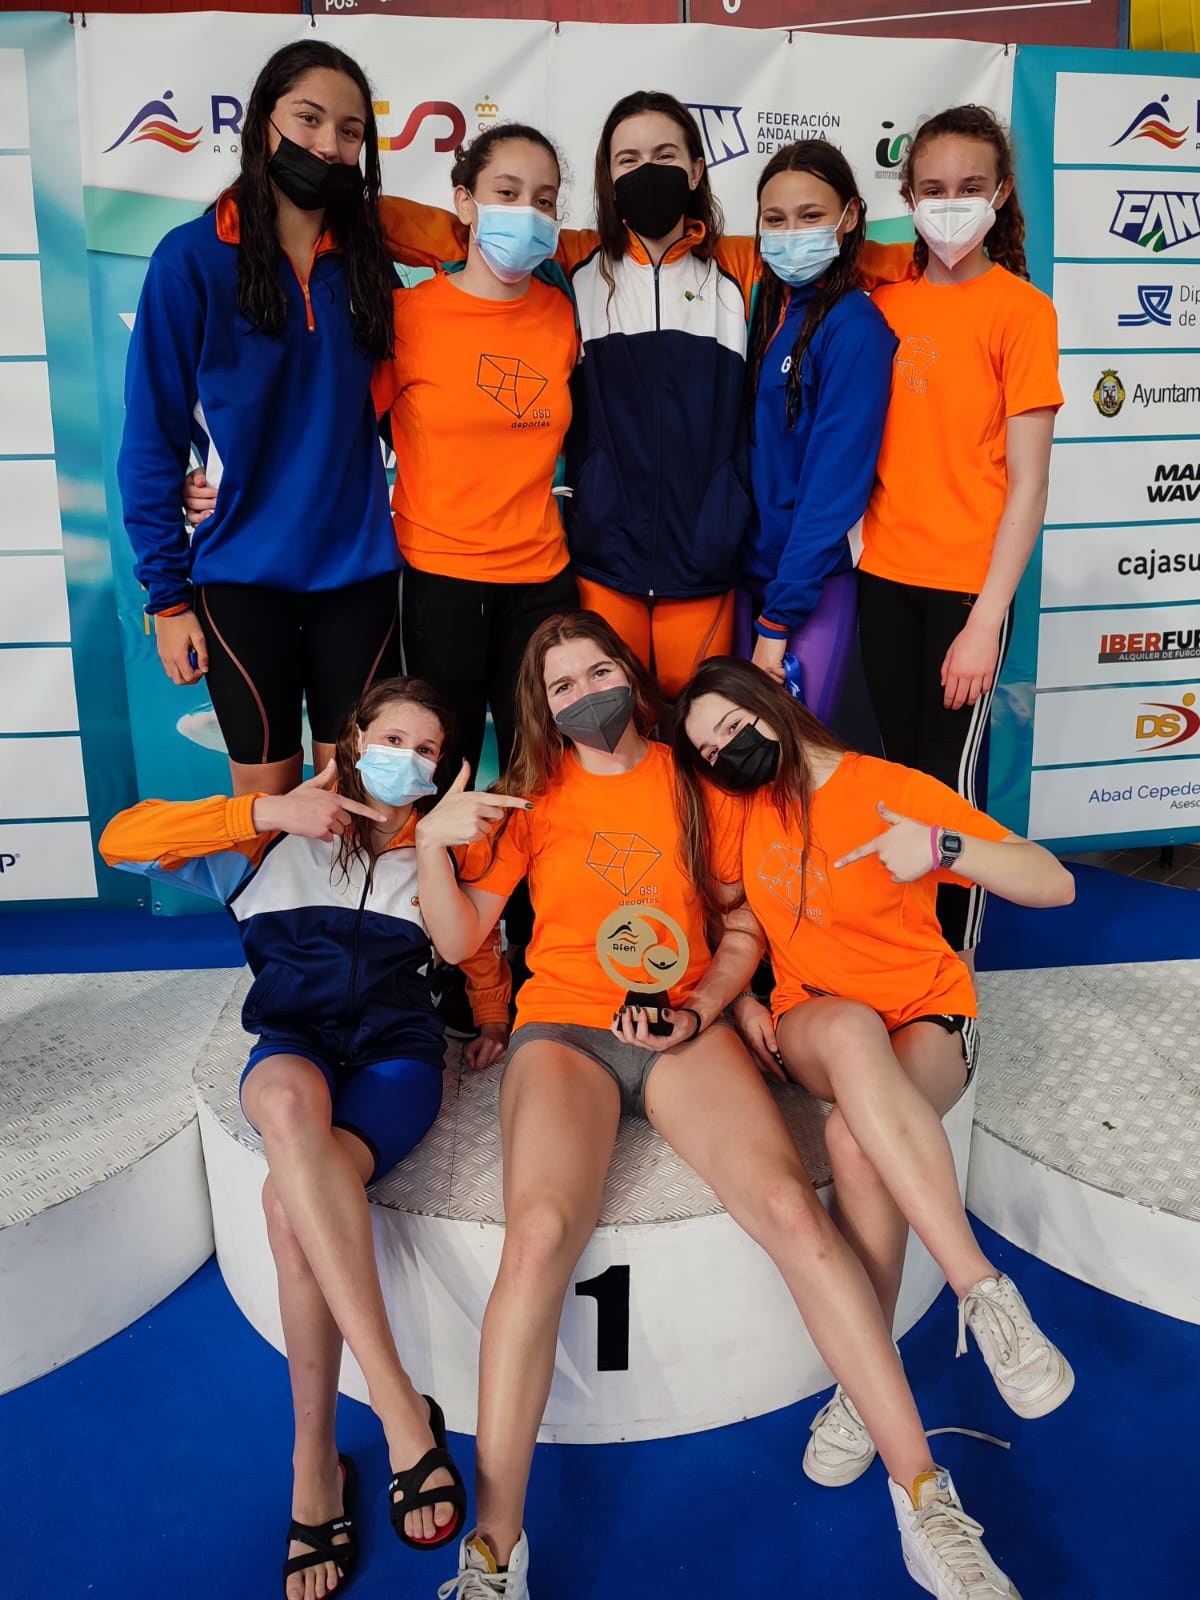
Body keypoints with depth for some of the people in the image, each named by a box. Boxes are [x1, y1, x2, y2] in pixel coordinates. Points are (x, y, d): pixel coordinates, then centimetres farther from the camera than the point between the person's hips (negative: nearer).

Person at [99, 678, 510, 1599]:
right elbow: (123, 841, 0)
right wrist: (265, 813, -8)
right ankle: (401, 1409, -37)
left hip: (396, 1048, 0)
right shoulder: (278, 835, 12)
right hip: (293, 1041, 0)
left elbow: (477, 949, 32)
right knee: (291, 1103, -41)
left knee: (292, 1203, -33)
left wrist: (494, 1017, 14)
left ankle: (315, 1460, -18)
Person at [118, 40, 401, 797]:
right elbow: (152, 437, -5)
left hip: (360, 571, 3)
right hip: (242, 573, -2)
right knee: (268, 797, 9)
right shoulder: (193, 257, -6)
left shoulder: (366, 259, 5)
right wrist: (167, 591, -7)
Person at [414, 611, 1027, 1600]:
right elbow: (461, 937, 8)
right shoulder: (533, 797, 11)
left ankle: (925, 1502, -15)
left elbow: (743, 932, 12)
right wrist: (430, 841, -9)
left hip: (685, 1028, 1)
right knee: (539, 1234, -29)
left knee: (792, 1208, -25)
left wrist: (695, 1014, -6)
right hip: (564, 1030, 0)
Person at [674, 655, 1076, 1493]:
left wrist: (942, 847, -27)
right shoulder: (730, 804, 4)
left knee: (856, 1137, -37)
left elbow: (1056, 885, -11)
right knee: (851, 1028, -38)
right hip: (810, 1021, 2)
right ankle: (983, 1289, -38)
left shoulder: (896, 791, -9)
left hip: (925, 1018, -2)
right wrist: (741, 999, 2)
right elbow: (720, 909, 19)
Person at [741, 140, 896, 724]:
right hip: (751, 566, 6)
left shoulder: (855, 326, -12)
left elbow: (836, 480, -16)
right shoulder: (762, 308, 8)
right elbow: (746, 450, 10)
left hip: (815, 583, -6)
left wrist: (778, 620, -17)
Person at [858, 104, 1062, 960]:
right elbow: (866, 446, 12)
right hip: (885, 575, 4)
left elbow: (1029, 481, -10)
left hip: (964, 583, -4)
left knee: (951, 782, 1)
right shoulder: (885, 305, 8)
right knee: (901, 769, 12)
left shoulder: (1020, 308, -6)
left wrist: (986, 619, -15)